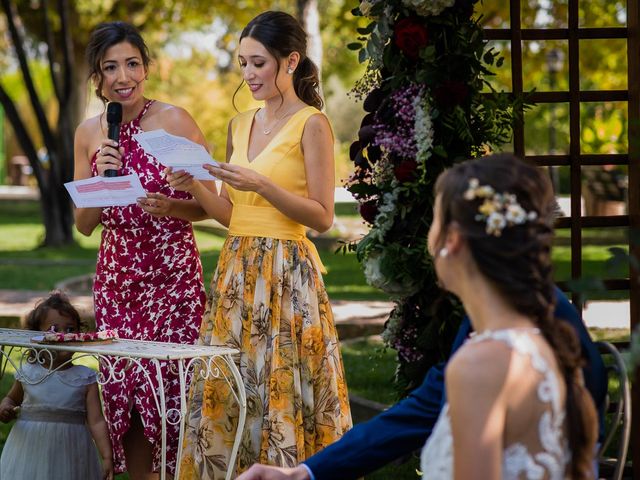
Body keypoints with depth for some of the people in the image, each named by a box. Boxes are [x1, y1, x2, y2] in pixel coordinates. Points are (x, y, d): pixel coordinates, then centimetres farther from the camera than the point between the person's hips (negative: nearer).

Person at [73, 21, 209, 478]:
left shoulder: (175, 121, -7)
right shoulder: (89, 133, 7)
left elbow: (209, 205, -3)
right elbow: (84, 224, 10)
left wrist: (170, 207, -22)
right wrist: (101, 178, -7)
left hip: (174, 274, -4)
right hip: (116, 277, 4)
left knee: (172, 388, -9)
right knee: (123, 396, 3)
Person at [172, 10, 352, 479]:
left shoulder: (311, 124, -6)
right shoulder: (241, 125, 14)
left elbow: (323, 216, -10)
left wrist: (261, 185, -20)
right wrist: (194, 188, -1)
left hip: (287, 275, -7)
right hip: (236, 272, 7)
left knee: (282, 391, -5)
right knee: (225, 393, 4)